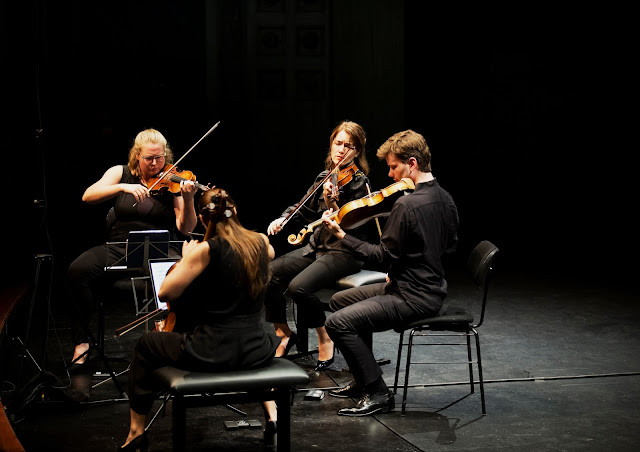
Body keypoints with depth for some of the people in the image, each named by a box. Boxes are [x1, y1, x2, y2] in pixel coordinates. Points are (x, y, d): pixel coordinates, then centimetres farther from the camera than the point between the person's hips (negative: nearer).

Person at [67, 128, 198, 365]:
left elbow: (185, 228, -4)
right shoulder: (121, 173, 8)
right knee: (78, 270, -25)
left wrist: (188, 199, -23)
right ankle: (81, 341, -11)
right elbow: (88, 196, -9)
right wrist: (124, 187, -23)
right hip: (118, 247, 2)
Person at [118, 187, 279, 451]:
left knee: (146, 345, 22)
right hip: (256, 354, 5)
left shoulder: (207, 249, -15)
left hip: (211, 354, -5)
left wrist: (186, 258, 0)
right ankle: (271, 412, 29)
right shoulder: (261, 242, 2)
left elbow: (165, 293, -13)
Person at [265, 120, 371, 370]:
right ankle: (284, 333, 5)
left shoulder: (358, 182, -9)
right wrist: (282, 219, 5)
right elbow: (305, 208, 21)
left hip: (345, 252, -7)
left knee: (299, 286, -29)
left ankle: (325, 340, -6)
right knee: (269, 273, -12)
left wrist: (330, 202, -31)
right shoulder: (325, 177, 10)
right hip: (317, 246, 7)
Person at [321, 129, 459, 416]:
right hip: (432, 287, 10)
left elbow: (382, 257, -20)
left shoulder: (407, 205, -24)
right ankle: (363, 381, 25)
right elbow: (450, 246, 18)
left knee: (338, 323, -16)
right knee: (340, 300, 20)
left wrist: (340, 234, -15)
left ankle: (378, 394, -7)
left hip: (414, 298, -10)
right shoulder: (445, 199, 6)